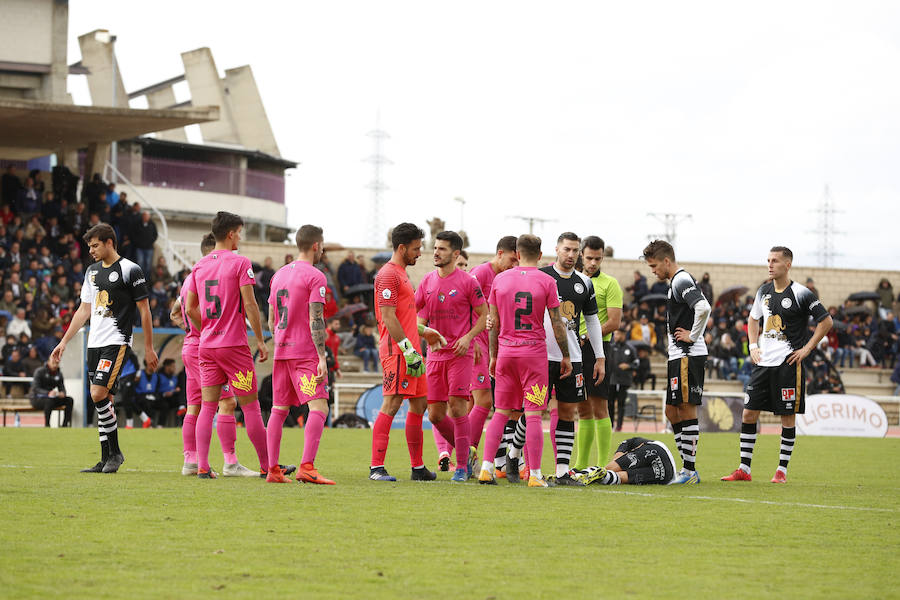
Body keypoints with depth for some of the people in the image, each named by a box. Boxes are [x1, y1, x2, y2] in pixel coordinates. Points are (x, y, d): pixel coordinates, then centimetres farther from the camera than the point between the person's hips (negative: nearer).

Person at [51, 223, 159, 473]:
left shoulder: (130, 270, -6)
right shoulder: (92, 271, 16)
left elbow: (144, 310, -5)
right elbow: (84, 309, 22)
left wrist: (148, 348, -6)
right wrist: (64, 342, 19)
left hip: (116, 342, -7)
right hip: (94, 342, 7)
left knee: (99, 394, -18)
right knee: (102, 401, 5)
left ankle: (115, 453, -6)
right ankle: (106, 460, 8)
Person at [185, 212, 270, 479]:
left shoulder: (200, 266, 9)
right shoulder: (240, 263, -8)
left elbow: (190, 309, 11)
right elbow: (249, 305, -11)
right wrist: (260, 340, -5)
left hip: (207, 345, 5)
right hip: (234, 344, -5)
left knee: (207, 406, 5)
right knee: (250, 406, 1)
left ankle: (202, 465, -3)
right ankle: (266, 465, 6)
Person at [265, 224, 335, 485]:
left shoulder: (279, 275, 15)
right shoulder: (315, 277, -8)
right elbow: (315, 321, -15)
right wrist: (322, 358, -17)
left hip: (281, 352, 8)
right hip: (305, 353, -8)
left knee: (279, 409, 11)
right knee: (319, 408, -12)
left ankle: (272, 469, 10)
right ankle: (307, 467, -26)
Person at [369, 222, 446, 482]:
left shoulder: (401, 274, 22)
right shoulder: (388, 274, -10)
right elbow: (389, 318, -17)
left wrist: (423, 331, 25)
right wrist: (408, 349, -21)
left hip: (410, 350, 10)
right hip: (397, 351, -10)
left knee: (419, 404, 11)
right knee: (392, 404, -13)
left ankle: (418, 468, 17)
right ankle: (376, 467, -14)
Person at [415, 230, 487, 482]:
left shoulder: (467, 282, -5)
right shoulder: (427, 281, 9)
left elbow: (485, 315, 0)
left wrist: (468, 337, -14)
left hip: (460, 354, -5)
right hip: (435, 354, 5)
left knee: (457, 407, -12)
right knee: (435, 415, 2)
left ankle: (462, 466, -5)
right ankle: (465, 451, 24)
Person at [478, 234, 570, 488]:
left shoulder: (500, 279, 4)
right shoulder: (546, 282, -4)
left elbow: (494, 323, 9)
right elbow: (557, 323, -2)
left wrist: (493, 356, 17)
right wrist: (565, 356, 6)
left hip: (506, 352, 3)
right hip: (534, 351, -3)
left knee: (500, 412, 11)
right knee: (533, 415, -2)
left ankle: (487, 467, 3)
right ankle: (535, 474, -4)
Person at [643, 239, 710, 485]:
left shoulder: (681, 281, -13)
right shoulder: (678, 281, 19)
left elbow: (704, 308, -28)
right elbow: (701, 306, 30)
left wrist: (693, 336, -17)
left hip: (687, 356, -11)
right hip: (678, 356, 11)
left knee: (686, 410, -7)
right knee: (672, 412, 12)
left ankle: (689, 471, -5)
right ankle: (688, 470, 15)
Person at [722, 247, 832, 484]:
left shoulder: (800, 294, -8)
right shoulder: (764, 291, 11)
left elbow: (826, 321, -5)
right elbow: (753, 318, 27)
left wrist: (806, 349, -9)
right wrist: (753, 345, 13)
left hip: (788, 363, -6)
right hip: (763, 362, 6)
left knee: (788, 417, -1)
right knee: (749, 413, 2)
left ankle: (782, 470, 8)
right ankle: (744, 469, 7)